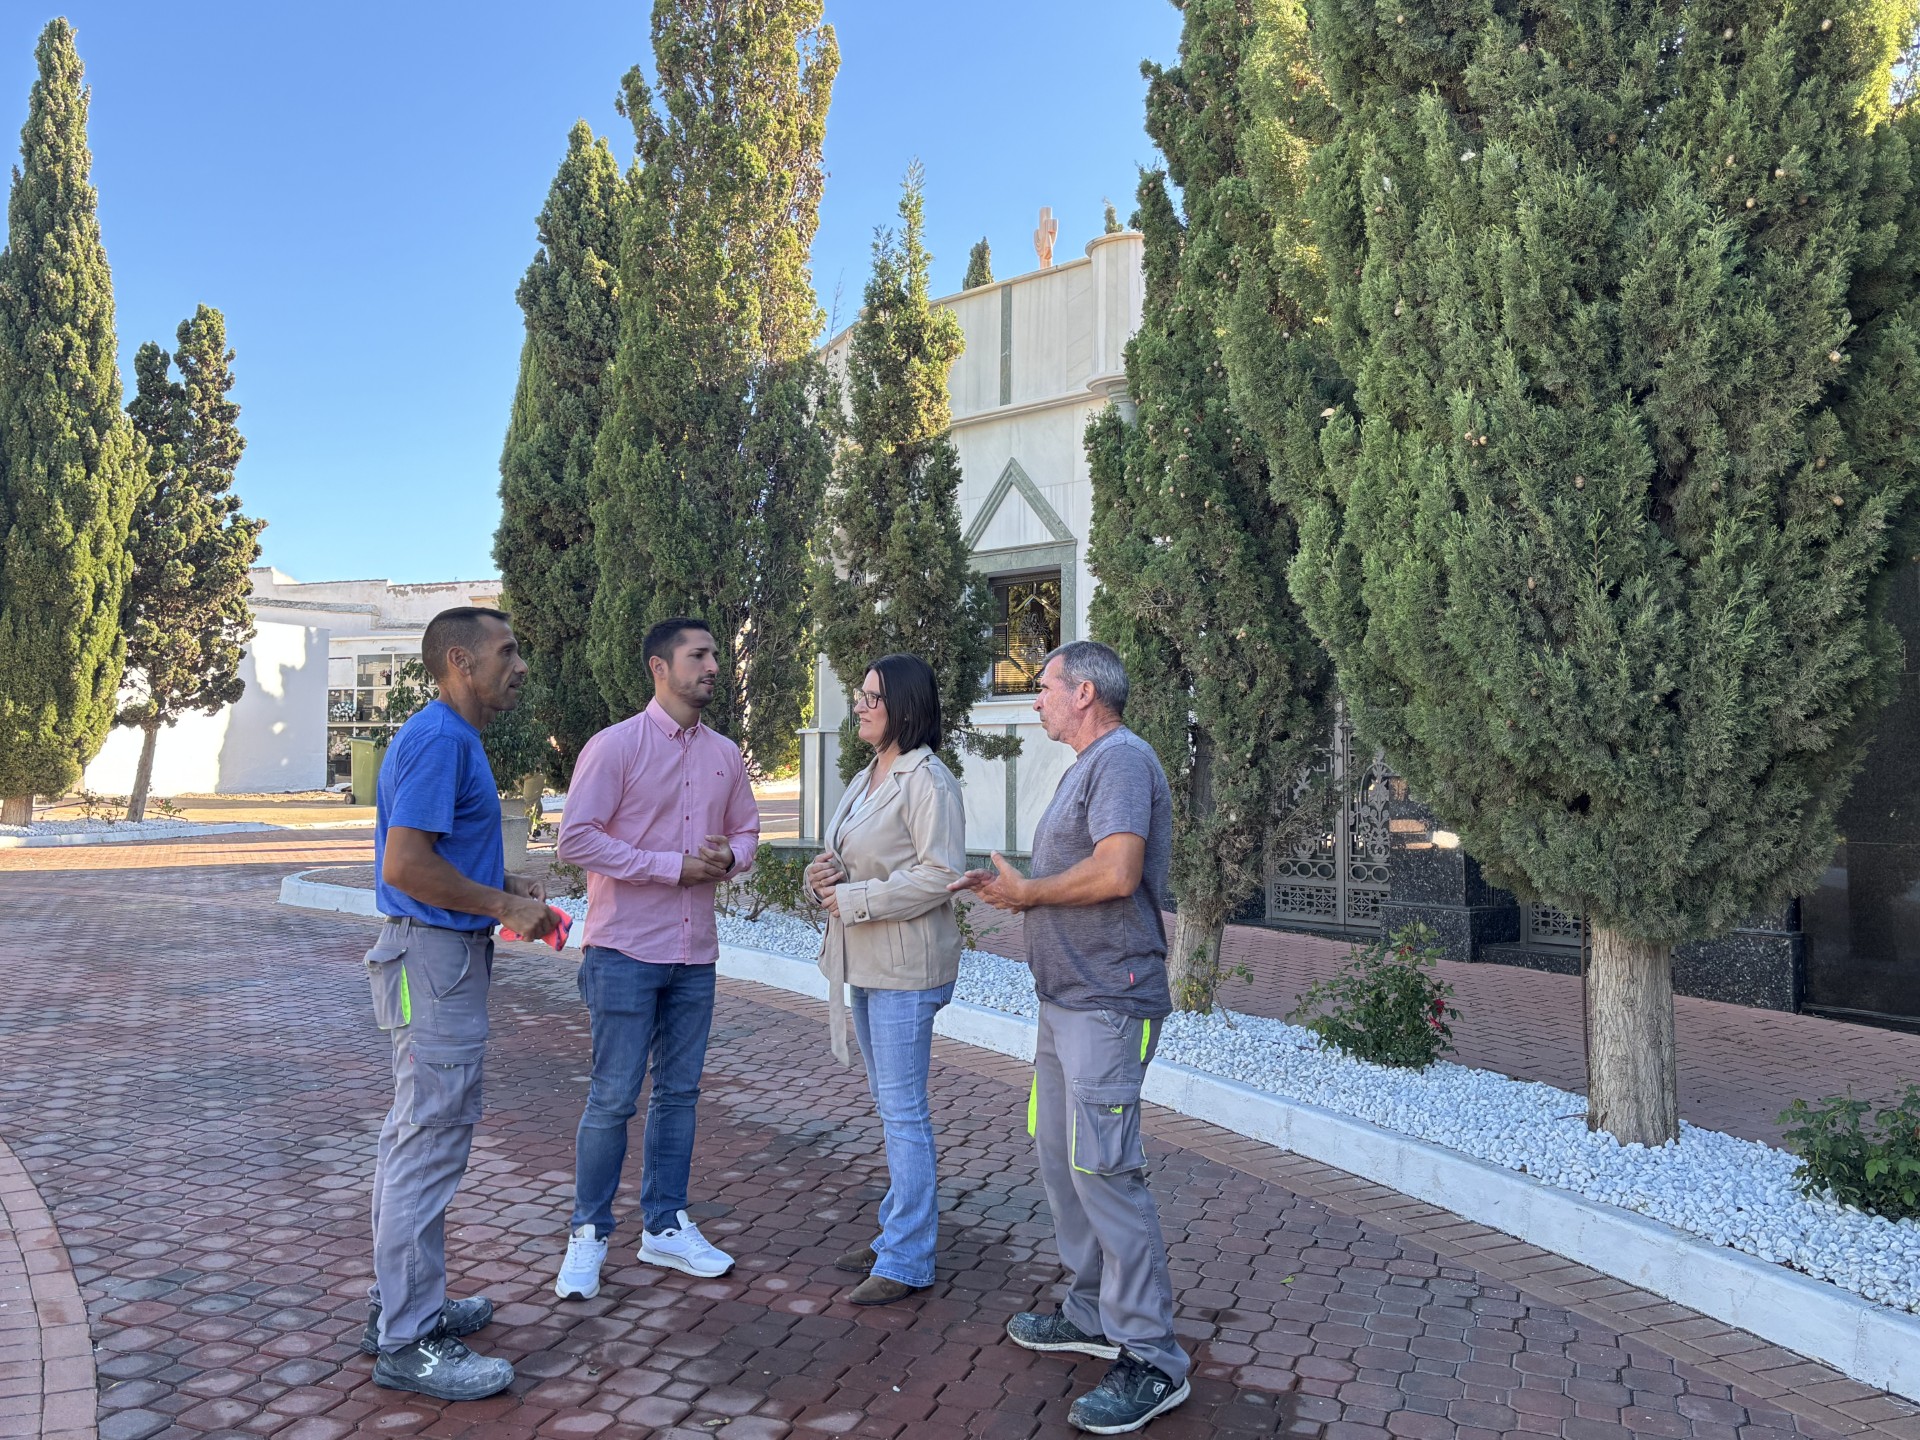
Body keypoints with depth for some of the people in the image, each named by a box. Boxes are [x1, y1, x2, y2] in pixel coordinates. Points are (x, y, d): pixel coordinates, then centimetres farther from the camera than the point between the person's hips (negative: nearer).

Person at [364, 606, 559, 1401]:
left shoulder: (451, 737, 14)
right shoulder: (438, 741, -19)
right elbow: (406, 864, -26)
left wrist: (506, 884, 9)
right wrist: (505, 905, -17)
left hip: (440, 955, 11)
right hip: (437, 957, -11)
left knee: (418, 1135, 18)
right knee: (430, 1145, -4)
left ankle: (399, 1304, 31)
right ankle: (407, 1343, 7)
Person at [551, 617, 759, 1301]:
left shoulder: (725, 754, 8)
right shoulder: (615, 746, -10)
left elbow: (746, 829, 18)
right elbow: (575, 839, -16)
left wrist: (728, 857, -6)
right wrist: (674, 866, -18)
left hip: (695, 953, 6)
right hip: (626, 952, -6)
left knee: (678, 1093, 14)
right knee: (613, 1098, 1)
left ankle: (664, 1227, 27)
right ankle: (588, 1235, 17)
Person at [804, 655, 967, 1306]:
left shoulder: (927, 781, -15)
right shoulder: (865, 779, 15)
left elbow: (939, 873, -22)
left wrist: (856, 899, -18)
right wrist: (826, 875, -1)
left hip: (907, 966, -10)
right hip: (865, 961, 10)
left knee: (902, 1108, -3)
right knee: (888, 1101, 17)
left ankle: (907, 1260, 7)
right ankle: (899, 1232, 30)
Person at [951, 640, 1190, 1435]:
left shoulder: (1122, 758, -14)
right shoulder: (1086, 766, 19)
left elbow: (1116, 872, -26)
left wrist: (1026, 891, -13)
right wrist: (1009, 886, 4)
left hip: (1105, 1007, -11)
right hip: (1066, 1002, 11)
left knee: (1104, 1172, -8)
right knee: (1061, 1159, 17)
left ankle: (1153, 1360, 2)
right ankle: (1094, 1314, 30)